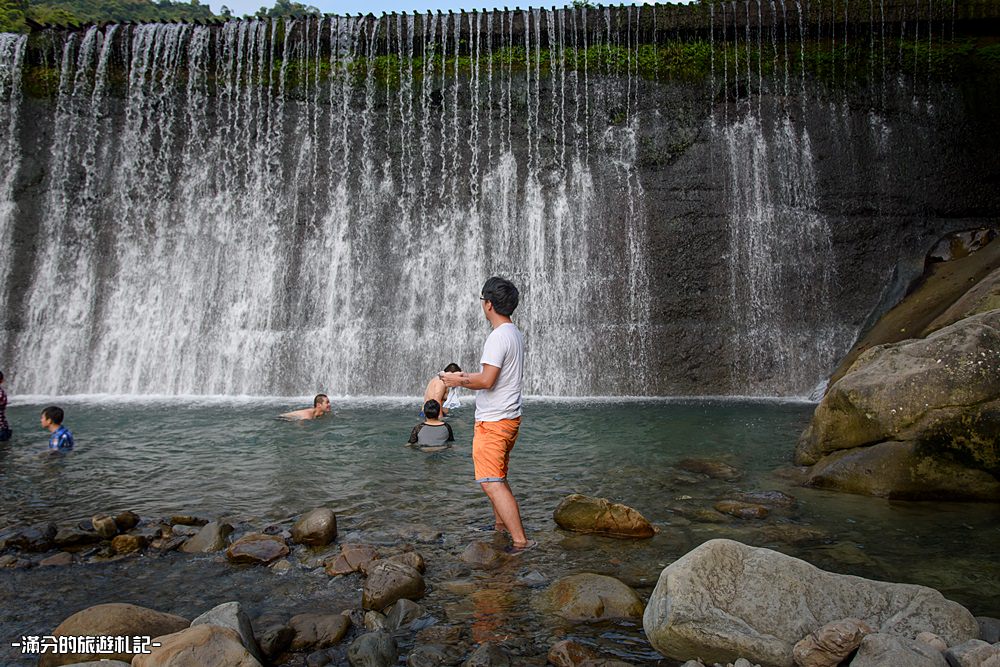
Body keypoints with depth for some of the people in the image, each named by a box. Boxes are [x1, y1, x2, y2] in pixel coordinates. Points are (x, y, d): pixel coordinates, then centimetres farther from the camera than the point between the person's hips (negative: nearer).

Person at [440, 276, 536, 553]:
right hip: (510, 417, 11)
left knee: (491, 483, -10)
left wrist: (459, 381, -9)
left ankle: (521, 541, -12)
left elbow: (487, 380, -24)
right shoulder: (515, 334, 13)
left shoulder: (498, 337, -19)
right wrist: (468, 377, 19)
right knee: (498, 476, 22)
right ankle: (501, 528, 34)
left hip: (492, 422, -10)